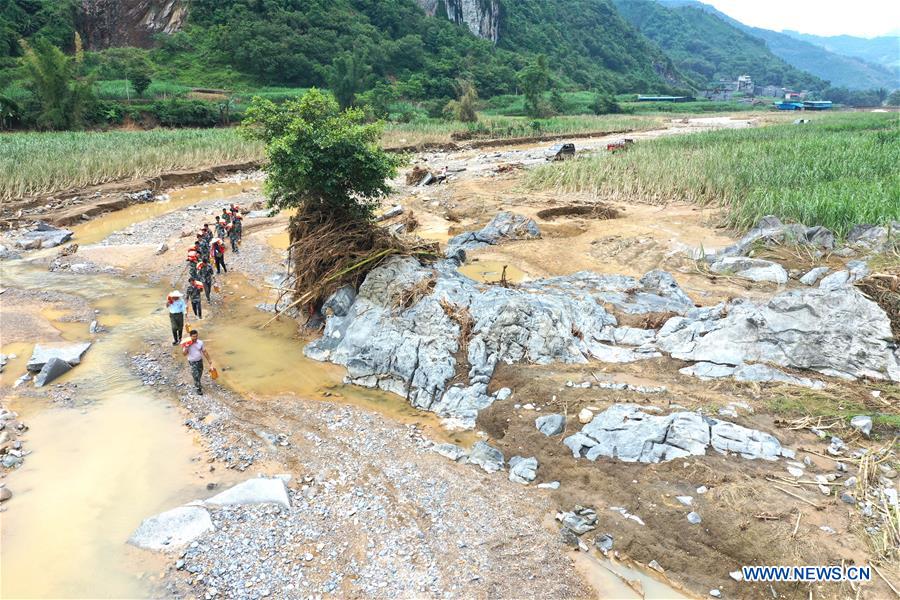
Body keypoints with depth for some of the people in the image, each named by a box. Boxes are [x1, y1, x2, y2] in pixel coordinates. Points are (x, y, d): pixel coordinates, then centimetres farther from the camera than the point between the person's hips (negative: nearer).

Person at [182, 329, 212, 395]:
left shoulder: (200, 342, -10)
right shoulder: (187, 344, -17)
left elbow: (204, 352, -1)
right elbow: (184, 354, -18)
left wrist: (209, 360, 2)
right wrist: (186, 347, -34)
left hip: (200, 360, 4)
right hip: (192, 362, -4)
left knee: (200, 374, 20)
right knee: (196, 375, -6)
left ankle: (196, 384, 46)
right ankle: (198, 388, 11)